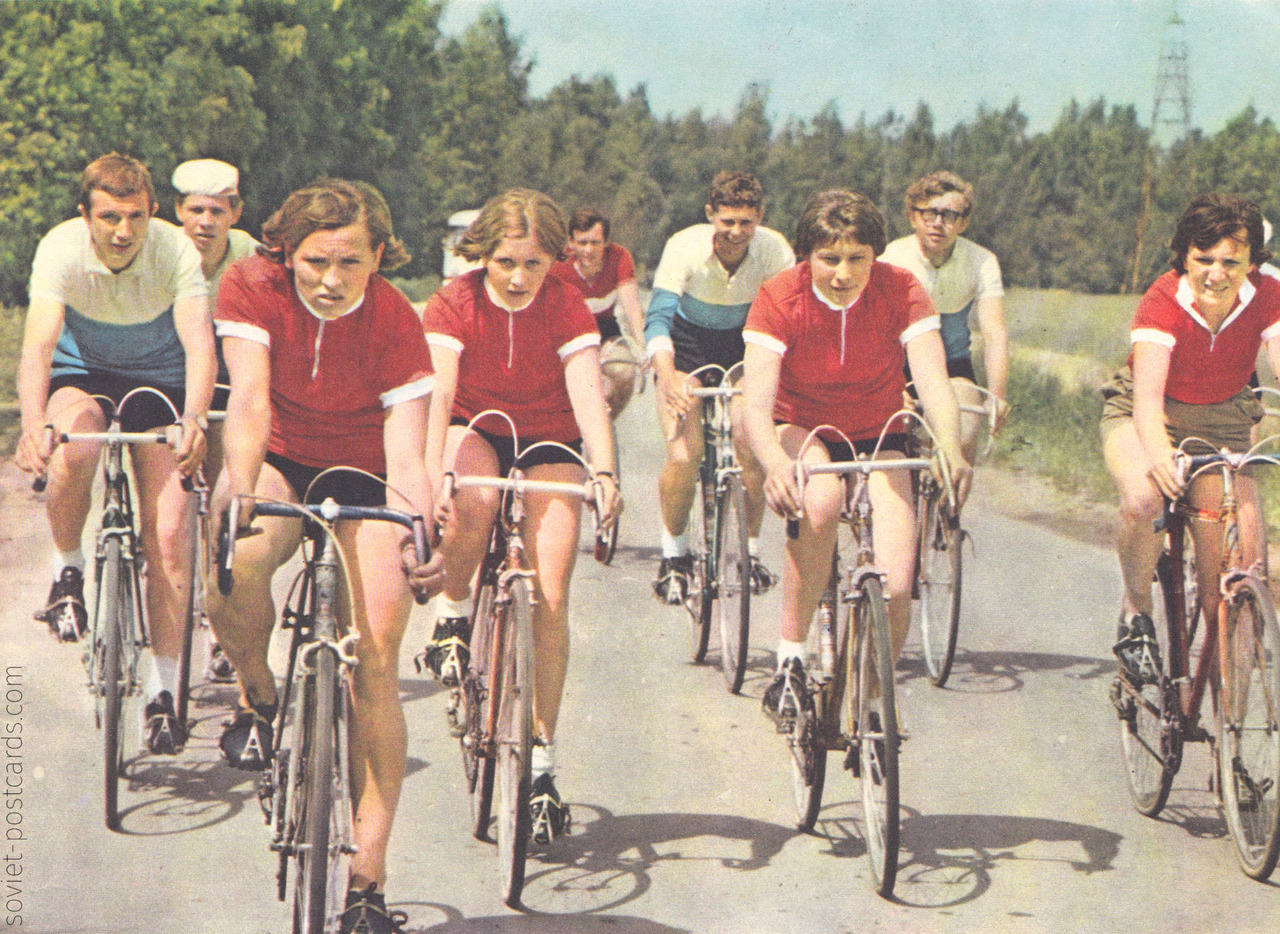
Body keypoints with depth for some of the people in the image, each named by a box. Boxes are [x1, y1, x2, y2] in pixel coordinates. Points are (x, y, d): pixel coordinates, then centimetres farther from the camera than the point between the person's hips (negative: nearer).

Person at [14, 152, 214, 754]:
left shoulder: (176, 252, -24)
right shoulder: (61, 249, -25)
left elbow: (199, 342, -35)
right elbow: (39, 342, -37)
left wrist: (194, 420, -54)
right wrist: (34, 424, -55)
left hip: (158, 378, 0)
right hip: (81, 372, 0)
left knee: (168, 534, -12)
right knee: (72, 453, -36)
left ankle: (162, 689, -2)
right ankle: (67, 570, -8)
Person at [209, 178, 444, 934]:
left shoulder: (394, 322, -22)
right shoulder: (253, 288, -20)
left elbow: (406, 457, -28)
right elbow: (250, 401, -30)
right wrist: (239, 488, -49)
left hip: (362, 476, -1)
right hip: (280, 460, 1)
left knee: (376, 660, -15)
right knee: (234, 570, -34)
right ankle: (258, 697, 0)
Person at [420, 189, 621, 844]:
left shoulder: (567, 309, -14)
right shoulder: (453, 305, -16)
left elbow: (588, 395, -26)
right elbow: (437, 393, -29)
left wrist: (605, 473, -43)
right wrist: (429, 473, -45)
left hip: (548, 445, 1)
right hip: (475, 431, -1)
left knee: (549, 597, -13)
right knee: (476, 497, -39)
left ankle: (542, 761, -4)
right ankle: (452, 613, -10)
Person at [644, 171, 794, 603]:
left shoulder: (774, 250, -22)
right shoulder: (685, 247, -28)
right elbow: (658, 316, -35)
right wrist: (666, 373, -52)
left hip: (743, 345, 2)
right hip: (687, 344, -2)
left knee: (752, 454, -14)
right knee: (683, 457, -17)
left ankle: (750, 551, 9)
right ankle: (674, 555, 6)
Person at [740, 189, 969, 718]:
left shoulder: (901, 292, -18)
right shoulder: (779, 299, -22)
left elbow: (933, 382, -28)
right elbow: (755, 403, -31)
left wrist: (950, 450, -49)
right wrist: (776, 464, -53)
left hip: (876, 437, 2)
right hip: (801, 430, -2)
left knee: (896, 587, -17)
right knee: (820, 501, -39)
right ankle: (790, 662, -25)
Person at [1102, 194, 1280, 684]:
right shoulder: (1162, 303, -28)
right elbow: (1148, 390, -39)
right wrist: (1157, 450, -61)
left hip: (1222, 421, 3)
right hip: (1144, 414, -3)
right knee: (1143, 497, -37)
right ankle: (1136, 611, -11)